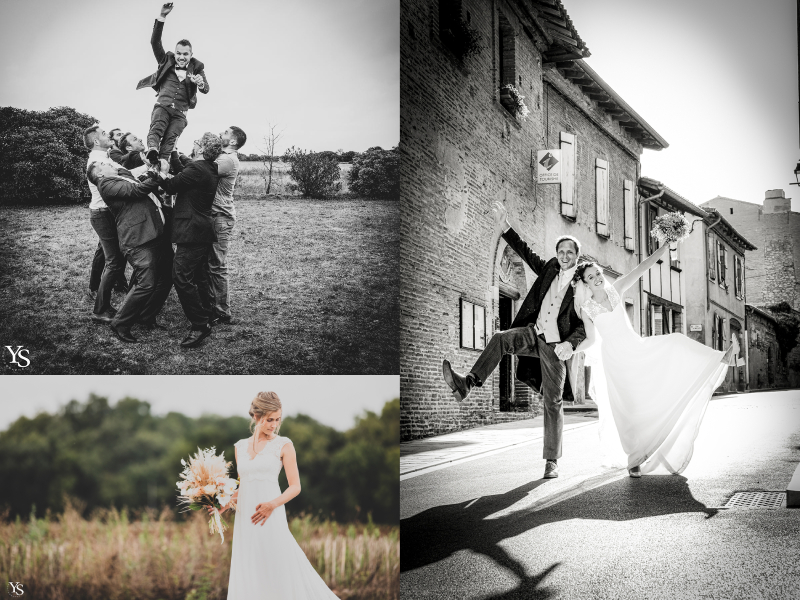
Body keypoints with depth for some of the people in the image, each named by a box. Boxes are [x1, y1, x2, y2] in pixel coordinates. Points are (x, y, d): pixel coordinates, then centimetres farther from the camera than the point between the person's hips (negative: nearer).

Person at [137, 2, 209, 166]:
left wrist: (200, 83, -30)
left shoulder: (196, 68, 9)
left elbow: (206, 90, -3)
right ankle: (152, 150, -54)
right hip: (162, 105, -1)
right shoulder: (166, 61, 9)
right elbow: (155, 42, -3)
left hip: (180, 113, 1)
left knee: (170, 140, -15)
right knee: (157, 127, -29)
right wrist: (162, 17, -14)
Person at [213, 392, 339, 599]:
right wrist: (226, 504, 3)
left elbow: (295, 486, -3)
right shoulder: (240, 446, 12)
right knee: (248, 573, 6)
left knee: (281, 572, -5)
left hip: (271, 518, -4)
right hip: (244, 518, 4)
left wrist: (272, 504, -18)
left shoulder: (283, 445, 0)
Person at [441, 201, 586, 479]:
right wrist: (506, 229, 7)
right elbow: (526, 253, 15)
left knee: (552, 403, -1)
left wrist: (570, 343, -22)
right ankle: (467, 383, -38)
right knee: (500, 339, -27)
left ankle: (552, 461, 6)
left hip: (555, 345, -4)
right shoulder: (550, 269, 11)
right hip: (534, 332, 4)